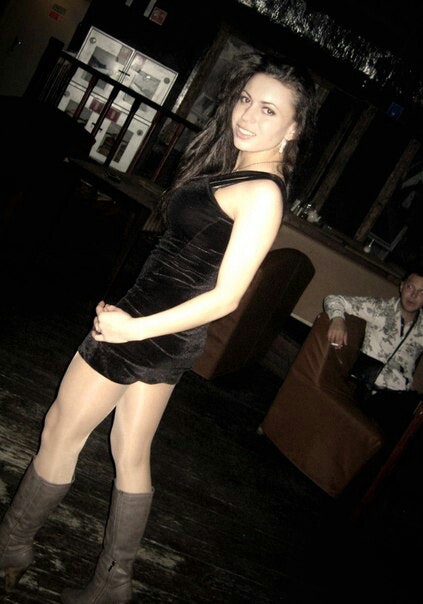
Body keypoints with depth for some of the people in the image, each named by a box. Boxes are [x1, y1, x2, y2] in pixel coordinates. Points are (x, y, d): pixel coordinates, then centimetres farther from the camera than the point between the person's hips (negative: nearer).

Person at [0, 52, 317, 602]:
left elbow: (225, 298, -23)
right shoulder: (235, 167, 7)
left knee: (60, 433, 9)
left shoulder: (262, 194, -21)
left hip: (150, 324, -9)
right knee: (131, 455, 17)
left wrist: (136, 327, -26)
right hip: (174, 336, 9)